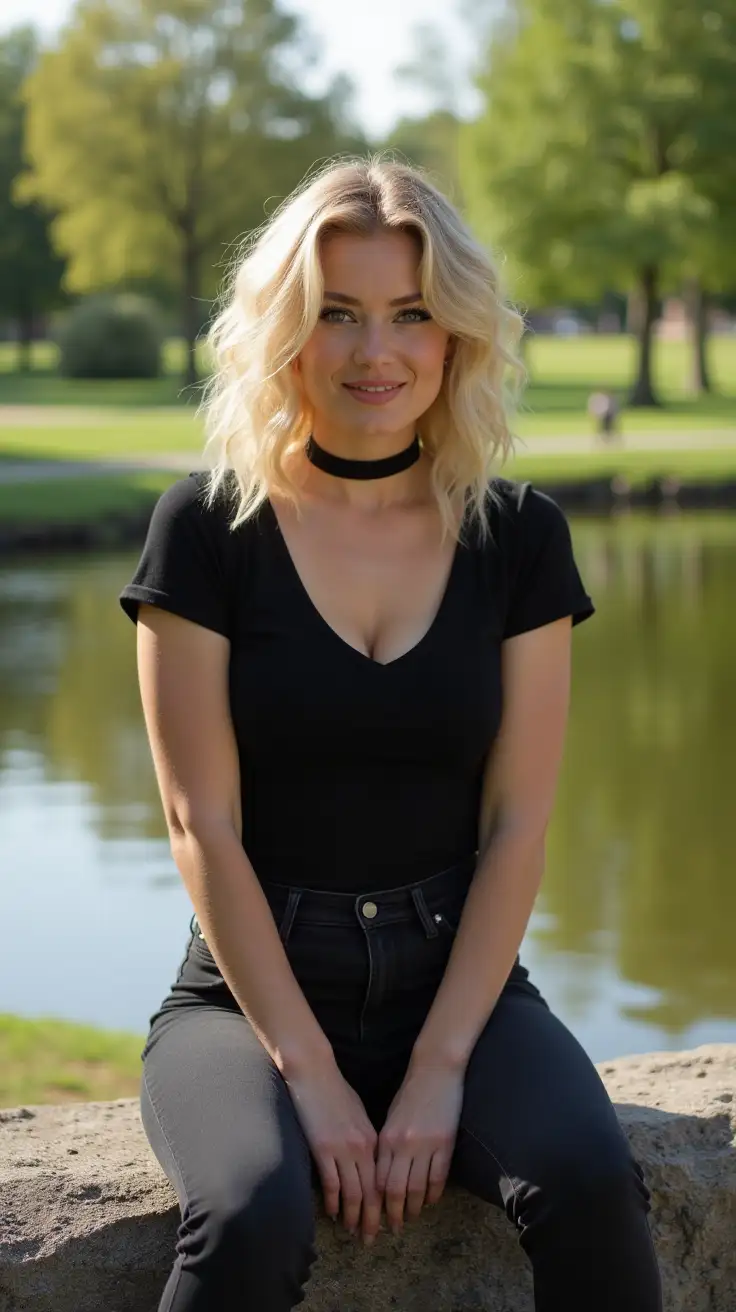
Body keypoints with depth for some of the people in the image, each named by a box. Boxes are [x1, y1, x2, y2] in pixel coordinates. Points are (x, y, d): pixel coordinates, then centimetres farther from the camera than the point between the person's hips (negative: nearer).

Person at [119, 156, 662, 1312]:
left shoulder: (517, 536, 3)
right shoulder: (211, 527, -4)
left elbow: (517, 824, 0)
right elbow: (204, 827, -7)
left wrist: (440, 1067, -10)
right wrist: (309, 1073, -13)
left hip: (457, 975, 2)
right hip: (252, 988, -2)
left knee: (591, 1188, -27)